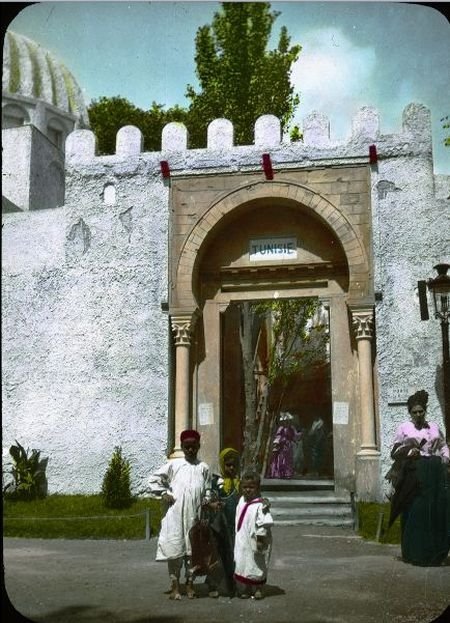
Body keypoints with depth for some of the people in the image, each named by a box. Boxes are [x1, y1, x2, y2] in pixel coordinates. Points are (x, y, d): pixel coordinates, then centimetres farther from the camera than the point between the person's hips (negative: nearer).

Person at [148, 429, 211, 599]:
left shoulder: (203, 468, 9)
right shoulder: (174, 464, 5)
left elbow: (208, 492, 12)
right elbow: (154, 479, 10)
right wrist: (164, 493, 0)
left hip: (195, 515, 1)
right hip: (175, 515, -1)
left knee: (192, 549, 6)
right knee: (174, 549, -2)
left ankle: (190, 584, 17)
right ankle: (175, 586, 7)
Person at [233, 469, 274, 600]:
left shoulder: (260, 505, -19)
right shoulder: (241, 500, 5)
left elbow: (264, 524, -20)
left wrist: (260, 539, -19)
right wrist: (237, 534, 17)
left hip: (254, 541, -7)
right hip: (241, 541, 7)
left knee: (256, 565, 7)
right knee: (240, 564, 10)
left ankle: (257, 589, 23)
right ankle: (243, 589, 23)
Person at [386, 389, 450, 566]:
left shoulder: (434, 427, 15)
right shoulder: (404, 428, 5)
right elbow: (395, 451, 4)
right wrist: (409, 451, -14)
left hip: (435, 474, 4)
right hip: (415, 473, -4)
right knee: (415, 512, -6)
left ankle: (435, 553, 10)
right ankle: (415, 553, 0)